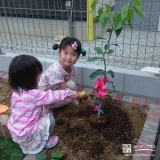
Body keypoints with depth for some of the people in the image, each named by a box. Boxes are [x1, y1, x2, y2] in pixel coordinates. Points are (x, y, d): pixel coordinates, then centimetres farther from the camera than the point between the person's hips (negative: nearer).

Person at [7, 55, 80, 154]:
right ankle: (43, 142, 16)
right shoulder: (34, 95, -29)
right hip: (25, 134, -8)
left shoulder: (17, 91, -4)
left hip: (15, 129, 8)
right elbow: (52, 96, -20)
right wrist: (70, 93, -9)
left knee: (44, 114, 17)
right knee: (50, 119, -3)